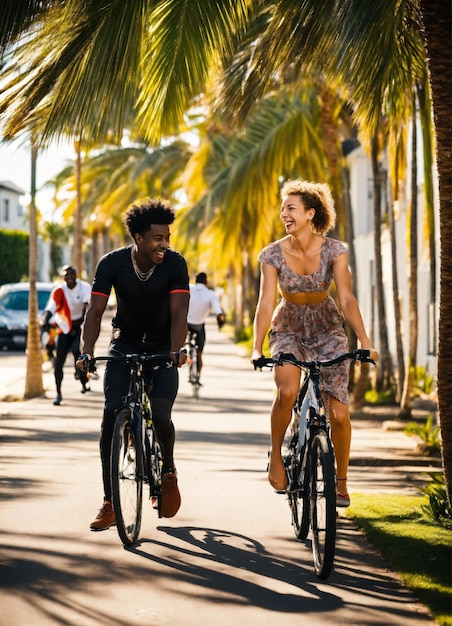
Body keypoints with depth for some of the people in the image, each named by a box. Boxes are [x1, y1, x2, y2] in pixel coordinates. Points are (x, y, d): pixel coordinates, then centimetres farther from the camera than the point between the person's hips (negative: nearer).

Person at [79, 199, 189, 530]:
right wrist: (87, 352, -37)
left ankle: (168, 471, 15)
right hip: (125, 341, 1)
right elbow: (95, 310, -22)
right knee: (111, 416, -13)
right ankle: (109, 504, -7)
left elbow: (179, 311, -28)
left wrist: (175, 351, -45)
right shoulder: (112, 263, -18)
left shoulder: (174, 263, -19)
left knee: (160, 415, -19)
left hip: (162, 345, -1)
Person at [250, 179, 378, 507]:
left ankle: (341, 481, 12)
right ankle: (276, 453, -6)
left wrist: (365, 342, -33)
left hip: (327, 329, 0)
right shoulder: (273, 254, -14)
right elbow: (266, 303, -19)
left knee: (339, 412, -8)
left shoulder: (334, 250, -15)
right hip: (288, 329, 0)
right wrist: (257, 348, -31)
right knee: (288, 391, -30)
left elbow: (347, 299, -21)